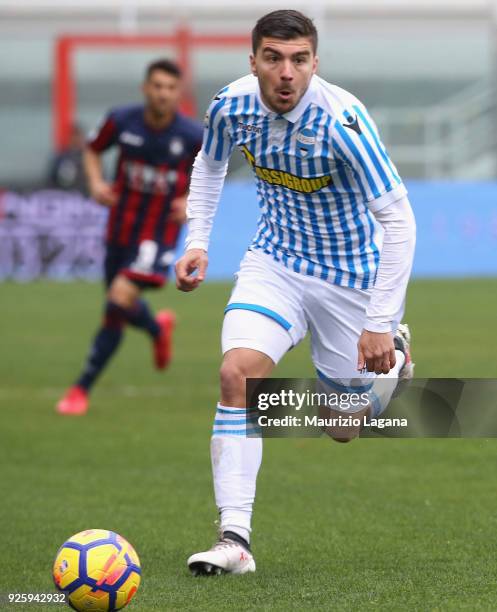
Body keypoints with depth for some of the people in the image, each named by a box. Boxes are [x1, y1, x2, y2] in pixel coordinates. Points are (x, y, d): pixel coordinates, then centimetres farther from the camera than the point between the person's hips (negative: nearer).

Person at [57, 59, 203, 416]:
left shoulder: (193, 136, -12)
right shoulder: (122, 121, -8)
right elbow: (93, 150, 10)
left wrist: (191, 202, -13)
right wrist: (96, 183, -8)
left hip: (159, 233, -4)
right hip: (121, 227, 4)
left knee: (121, 299, -20)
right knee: (120, 308, 15)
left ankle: (82, 388, -9)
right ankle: (158, 329, 54)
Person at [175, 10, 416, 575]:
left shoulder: (341, 120, -29)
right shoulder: (231, 105, -14)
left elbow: (398, 221, -26)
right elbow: (209, 164, 12)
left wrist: (381, 323, -27)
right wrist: (197, 242, 0)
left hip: (349, 274, -3)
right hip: (274, 261, 3)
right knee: (238, 374, -21)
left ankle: (396, 352, 42)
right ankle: (234, 539, -21)